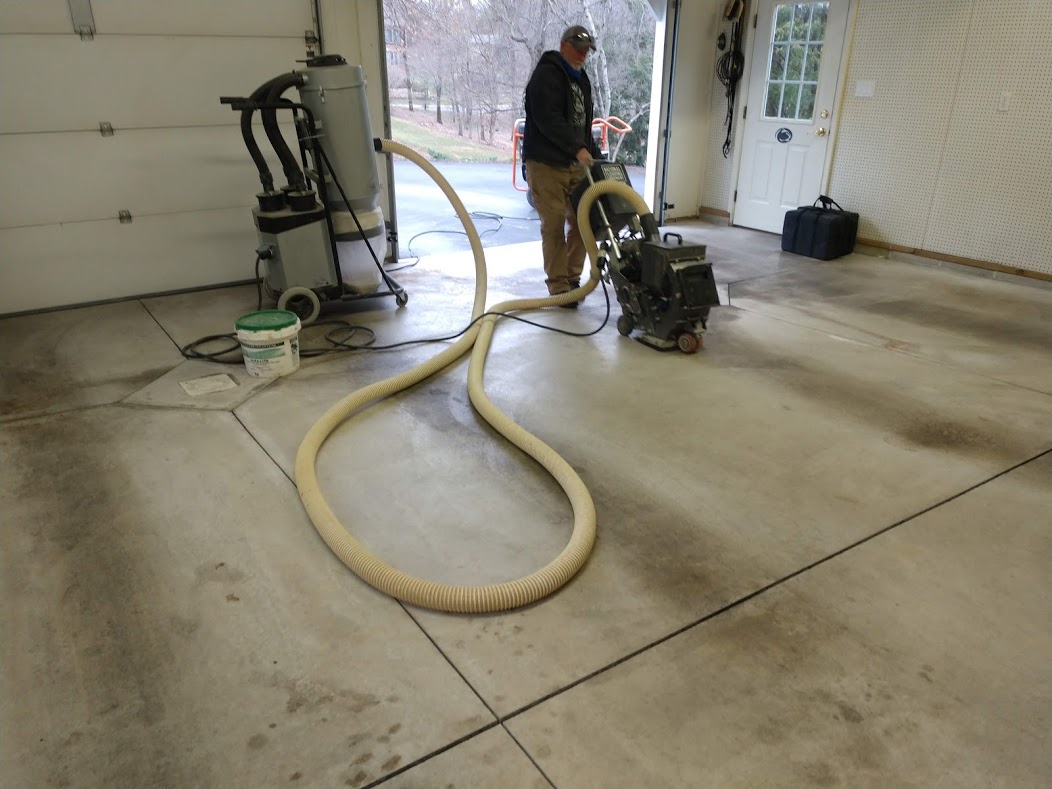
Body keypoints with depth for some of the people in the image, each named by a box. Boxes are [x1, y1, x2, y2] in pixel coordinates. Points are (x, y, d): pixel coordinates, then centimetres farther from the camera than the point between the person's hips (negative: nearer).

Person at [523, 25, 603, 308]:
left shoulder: (581, 79, 19)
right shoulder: (546, 75, -10)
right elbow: (548, 120, -24)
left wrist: (595, 155, 15)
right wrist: (578, 148, -30)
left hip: (575, 164, 8)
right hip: (545, 164, -8)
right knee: (554, 226, -8)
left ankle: (572, 278, 19)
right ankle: (559, 287, -1)